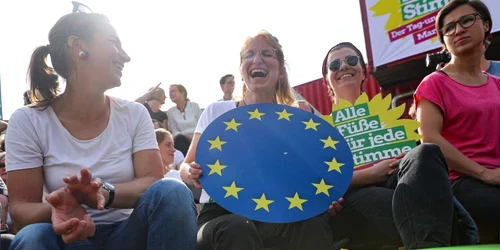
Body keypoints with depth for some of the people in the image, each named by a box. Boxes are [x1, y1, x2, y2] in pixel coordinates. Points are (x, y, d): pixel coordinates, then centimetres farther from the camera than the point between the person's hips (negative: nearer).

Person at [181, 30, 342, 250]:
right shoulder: (217, 111, 2)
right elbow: (186, 167, 6)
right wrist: (193, 173, -19)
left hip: (273, 214, 2)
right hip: (221, 214, -2)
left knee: (313, 222, -31)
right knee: (238, 228, -39)